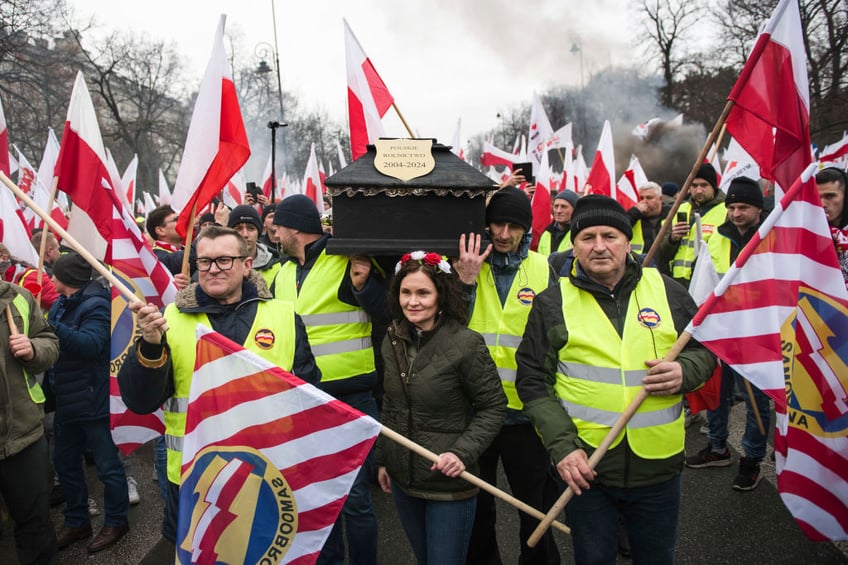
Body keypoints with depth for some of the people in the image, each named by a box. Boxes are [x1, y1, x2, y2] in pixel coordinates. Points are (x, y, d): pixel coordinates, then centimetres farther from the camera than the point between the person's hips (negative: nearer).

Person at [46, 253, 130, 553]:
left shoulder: (97, 305, -16)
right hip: (66, 400, 9)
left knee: (107, 466, 4)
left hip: (94, 401, -9)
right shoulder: (60, 303, 9)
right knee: (65, 462, 18)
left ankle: (116, 522, 20)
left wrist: (50, 327, -37)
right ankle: (76, 521, 33)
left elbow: (91, 344, -30)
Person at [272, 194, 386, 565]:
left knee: (354, 496, 1)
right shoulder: (284, 273, 12)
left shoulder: (349, 262, -10)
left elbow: (388, 311, -13)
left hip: (352, 397, -7)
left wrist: (362, 284, -28)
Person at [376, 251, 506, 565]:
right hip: (402, 479, 6)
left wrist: (462, 453, -21)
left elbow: (493, 407, -11)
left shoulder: (466, 343, -18)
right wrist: (382, 459, 15)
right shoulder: (393, 342, 1)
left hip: (450, 482, -6)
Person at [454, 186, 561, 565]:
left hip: (526, 411, 0)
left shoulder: (542, 270, 0)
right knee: (477, 507, 18)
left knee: (537, 505, 15)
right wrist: (466, 281, -22)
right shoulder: (464, 264, -1)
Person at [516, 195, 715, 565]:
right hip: (585, 466, -1)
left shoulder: (667, 291, 1)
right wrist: (561, 446, -14)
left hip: (657, 465, 2)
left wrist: (686, 371, -11)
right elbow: (533, 382, -4)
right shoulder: (552, 303, -4)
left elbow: (705, 348, 12)